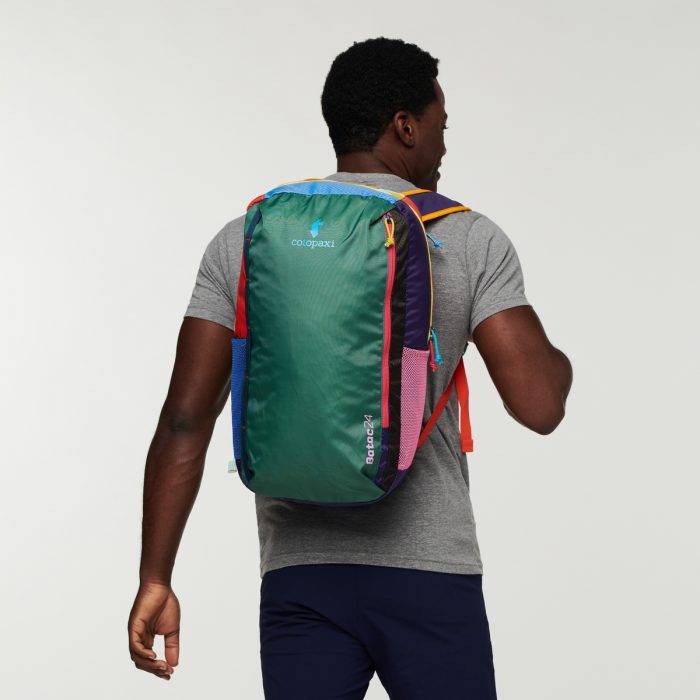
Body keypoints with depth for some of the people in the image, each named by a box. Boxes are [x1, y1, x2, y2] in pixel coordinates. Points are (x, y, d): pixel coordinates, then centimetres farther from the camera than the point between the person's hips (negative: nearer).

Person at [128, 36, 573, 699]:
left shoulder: (245, 240, 4)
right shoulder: (470, 240, -3)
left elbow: (184, 420, -2)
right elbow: (539, 404, -10)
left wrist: (155, 581, 1)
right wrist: (557, 362, 14)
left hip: (298, 575, 3)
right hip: (429, 570, -2)